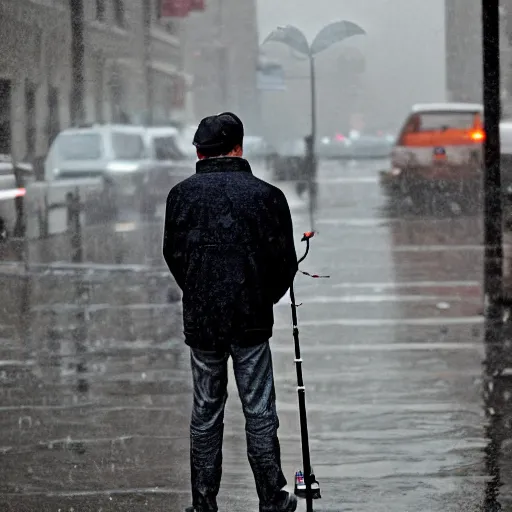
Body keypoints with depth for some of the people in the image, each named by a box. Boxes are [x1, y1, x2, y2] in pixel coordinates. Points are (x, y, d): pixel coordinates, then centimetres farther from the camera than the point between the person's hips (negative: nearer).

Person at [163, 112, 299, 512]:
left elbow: (174, 255, 3)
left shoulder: (183, 194, -3)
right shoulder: (267, 195, -6)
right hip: (252, 321, -1)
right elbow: (285, 262, -2)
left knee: (206, 412, 10)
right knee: (259, 411, 6)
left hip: (201, 318, 1)